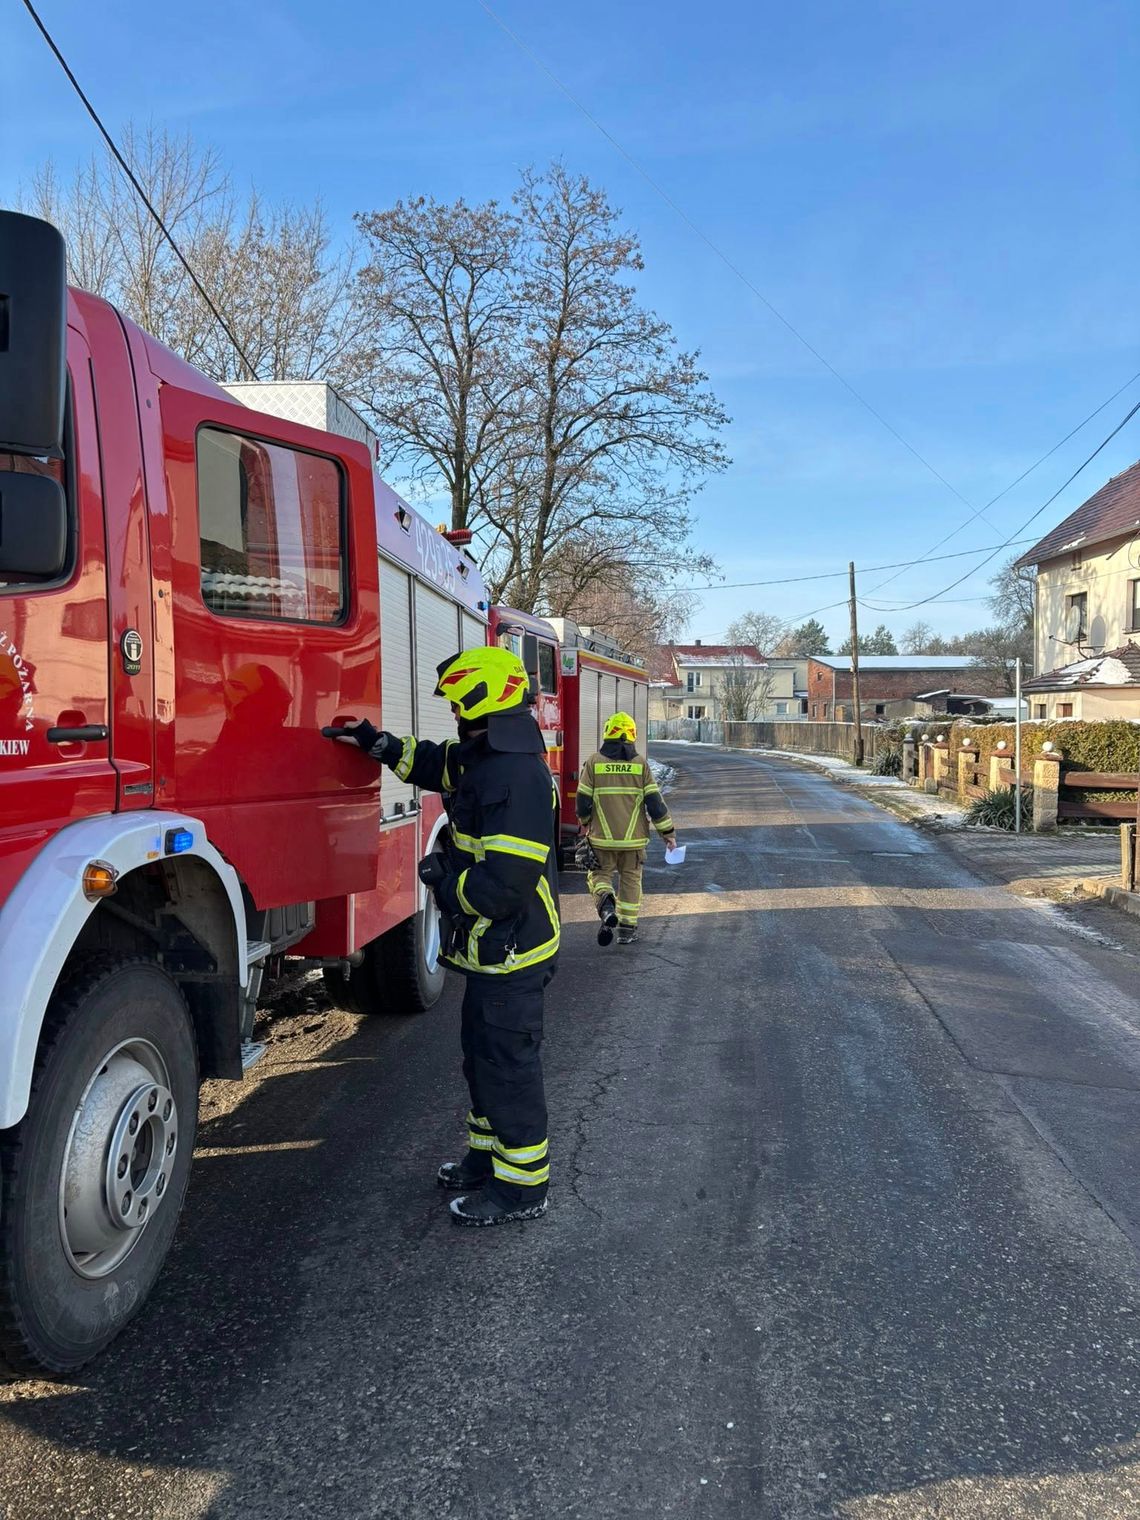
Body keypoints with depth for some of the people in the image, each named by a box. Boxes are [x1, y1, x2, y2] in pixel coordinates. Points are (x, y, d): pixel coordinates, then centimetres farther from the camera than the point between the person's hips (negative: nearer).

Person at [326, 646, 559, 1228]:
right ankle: (489, 1157, 40)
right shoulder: (485, 759, 6)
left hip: (511, 956, -10)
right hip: (490, 950, 10)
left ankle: (522, 1187, 18)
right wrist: (374, 741, 23)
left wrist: (442, 878, -15)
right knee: (483, 1056, 23)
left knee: (508, 1068, 3)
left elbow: (503, 885, -31)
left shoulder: (518, 776, -27)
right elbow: (435, 763, 28)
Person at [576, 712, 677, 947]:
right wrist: (668, 833, 6)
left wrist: (585, 822, 18)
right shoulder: (641, 765, -2)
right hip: (634, 839, 1)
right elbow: (655, 802, -4)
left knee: (599, 874, 14)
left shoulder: (594, 762, -5)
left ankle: (605, 902, -16)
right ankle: (627, 929, 16)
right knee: (630, 880, 14)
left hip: (602, 838, -1)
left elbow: (583, 801, -2)